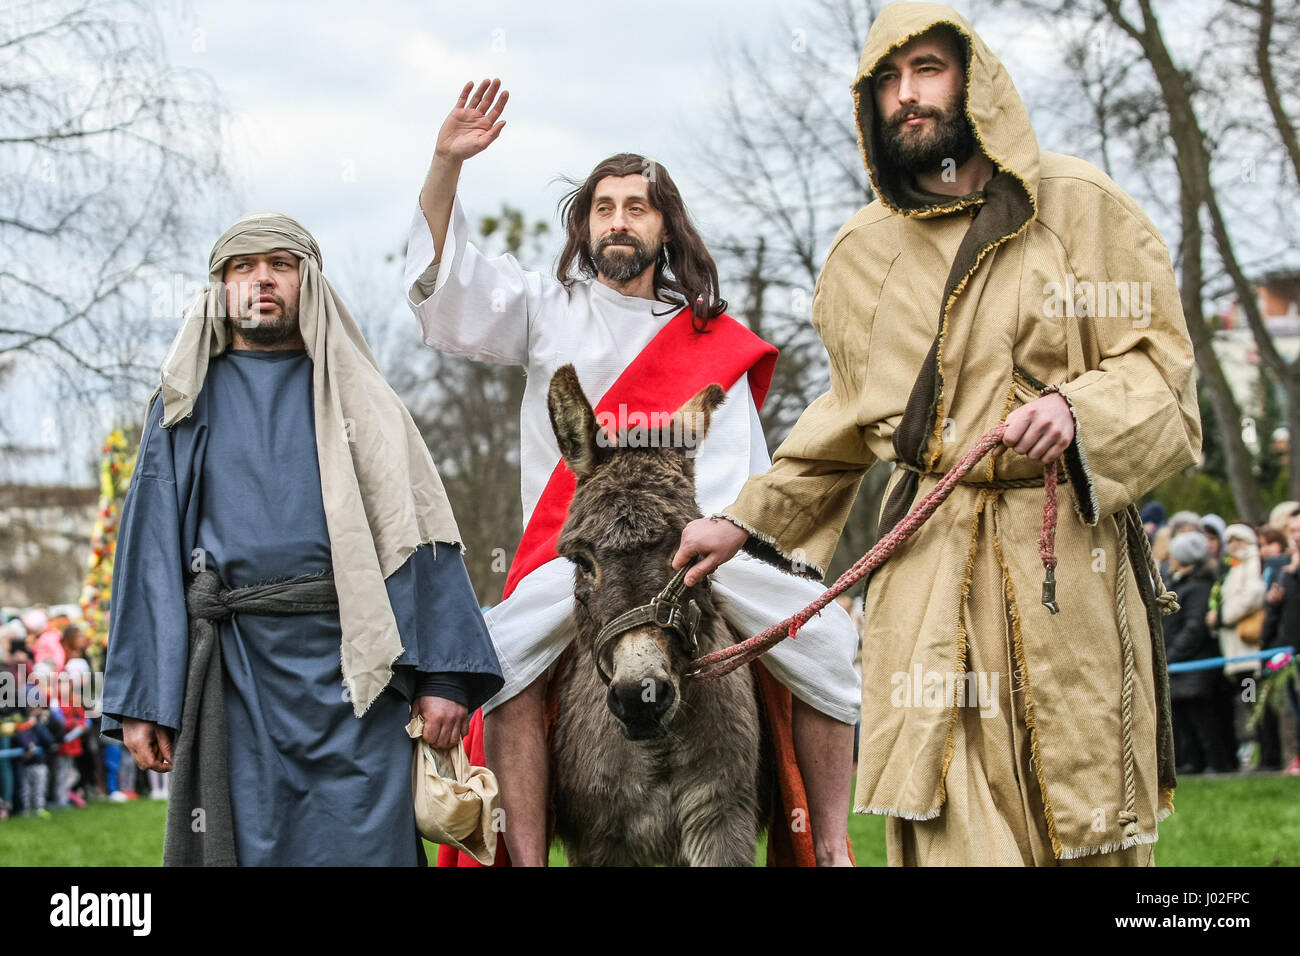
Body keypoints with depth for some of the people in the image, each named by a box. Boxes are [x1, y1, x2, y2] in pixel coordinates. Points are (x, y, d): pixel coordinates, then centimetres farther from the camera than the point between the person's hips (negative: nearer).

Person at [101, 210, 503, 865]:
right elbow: (150, 548, 8)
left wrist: (443, 675, -7)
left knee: (363, 846, -5)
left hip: (350, 666, -1)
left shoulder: (357, 397, 13)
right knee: (247, 844, 1)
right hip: (234, 672, 1)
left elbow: (420, 538, 4)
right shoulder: (187, 404, 15)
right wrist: (140, 700, -1)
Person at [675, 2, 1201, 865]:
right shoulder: (862, 254, 16)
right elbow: (846, 423, 26)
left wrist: (1079, 407, -19)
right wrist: (746, 521, 21)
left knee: (1087, 822, -1)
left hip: (1064, 551, -2)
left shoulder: (1078, 206, 3)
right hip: (926, 559, 2)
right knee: (949, 826, -9)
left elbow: (1160, 363, 1)